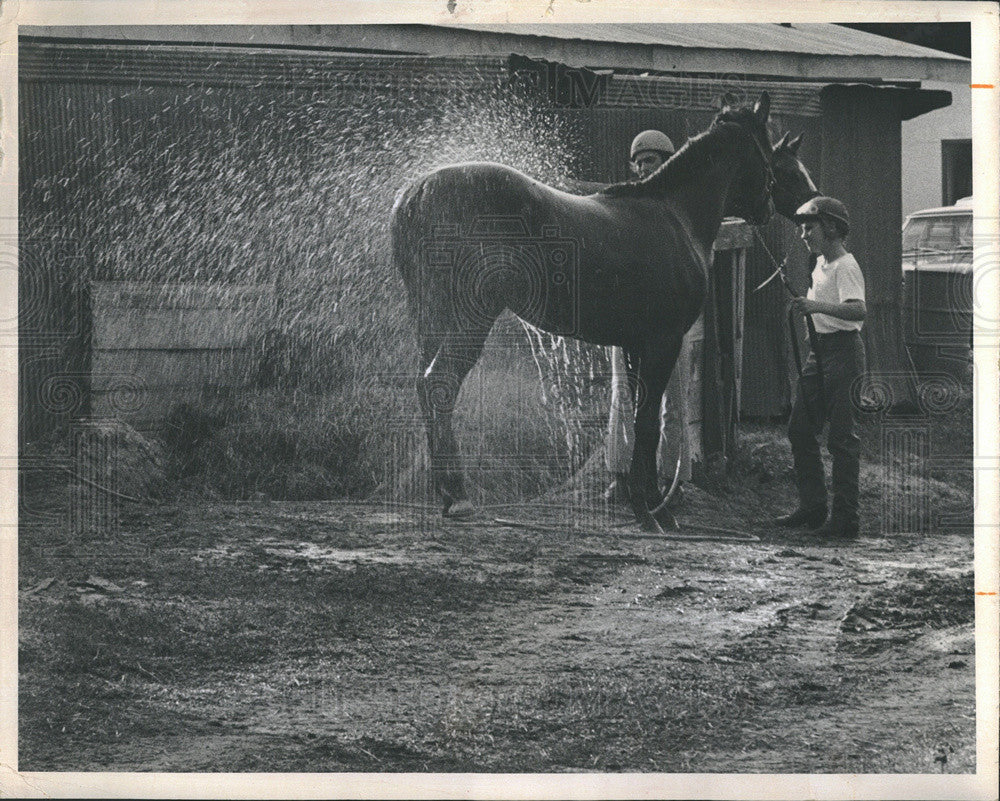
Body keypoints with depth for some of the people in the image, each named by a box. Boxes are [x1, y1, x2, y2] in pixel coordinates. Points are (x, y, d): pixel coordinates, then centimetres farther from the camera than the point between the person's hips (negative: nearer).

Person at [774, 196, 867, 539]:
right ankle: (812, 507, 21)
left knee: (842, 437, -8)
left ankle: (845, 518, -5)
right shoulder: (821, 263, 15)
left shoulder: (845, 267, -16)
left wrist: (817, 306, -42)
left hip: (843, 351, -10)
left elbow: (858, 310, -33)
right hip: (820, 350, 10)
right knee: (800, 428, 12)